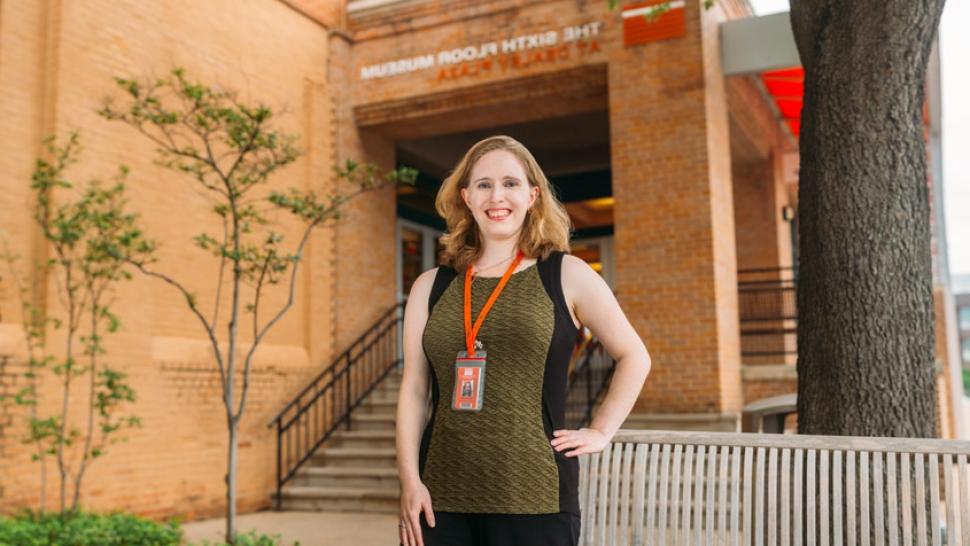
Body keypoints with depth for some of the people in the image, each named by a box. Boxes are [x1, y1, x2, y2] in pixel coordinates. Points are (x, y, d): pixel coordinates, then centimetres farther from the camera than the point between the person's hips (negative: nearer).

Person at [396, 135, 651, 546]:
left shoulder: (566, 275, 1)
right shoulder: (431, 287, 8)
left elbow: (634, 357, 9)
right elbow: (413, 389, 5)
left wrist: (600, 432, 1)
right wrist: (409, 480, -2)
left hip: (533, 497, -2)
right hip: (441, 497, 2)